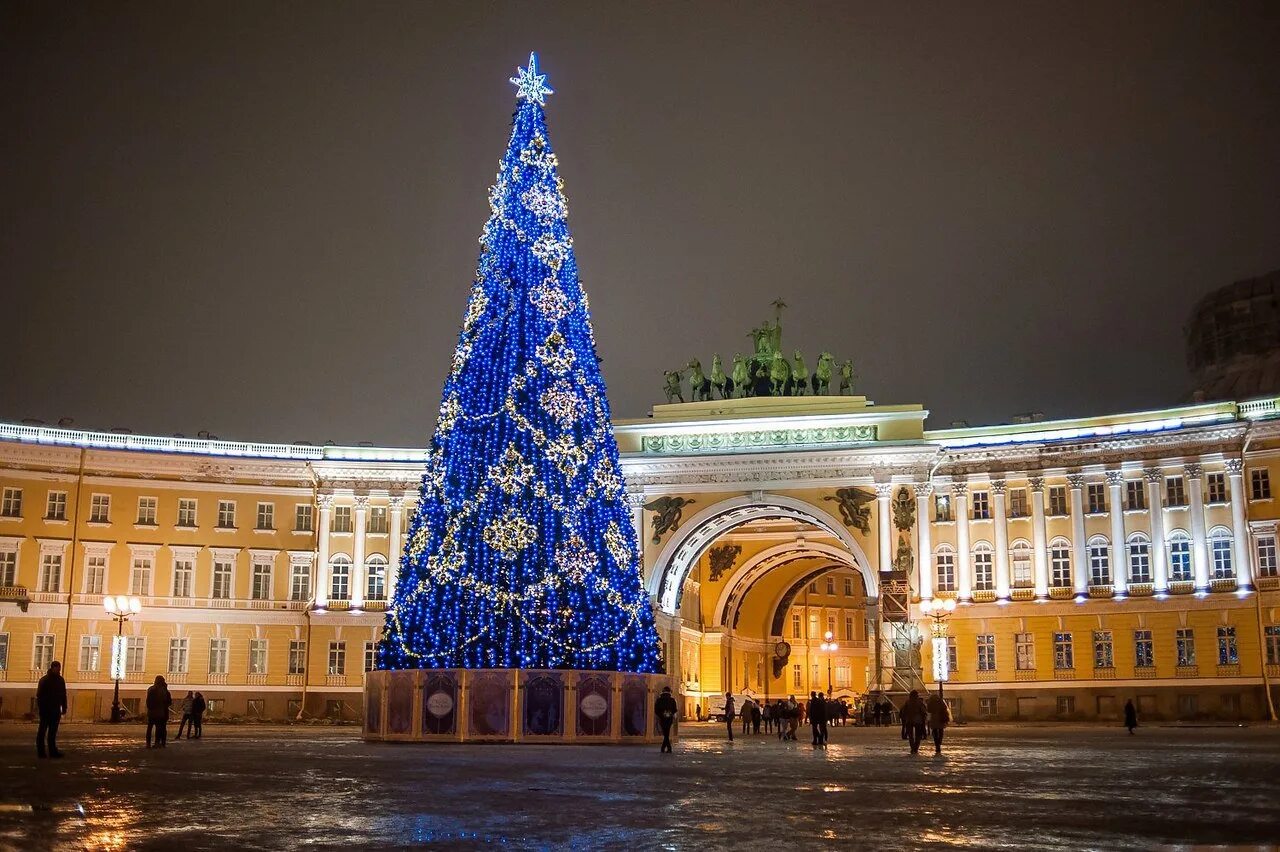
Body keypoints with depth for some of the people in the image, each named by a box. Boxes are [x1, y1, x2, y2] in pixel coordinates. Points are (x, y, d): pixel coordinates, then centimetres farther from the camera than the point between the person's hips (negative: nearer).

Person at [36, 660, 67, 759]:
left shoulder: (60, 680, 11)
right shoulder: (44, 680, -6)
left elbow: (63, 695, 14)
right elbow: (39, 695, -10)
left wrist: (64, 707, 8)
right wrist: (40, 708, -17)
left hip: (56, 710, 5)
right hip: (45, 709, -5)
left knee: (53, 732, 5)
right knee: (42, 730, 0)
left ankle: (53, 751, 6)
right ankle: (41, 751, 2)